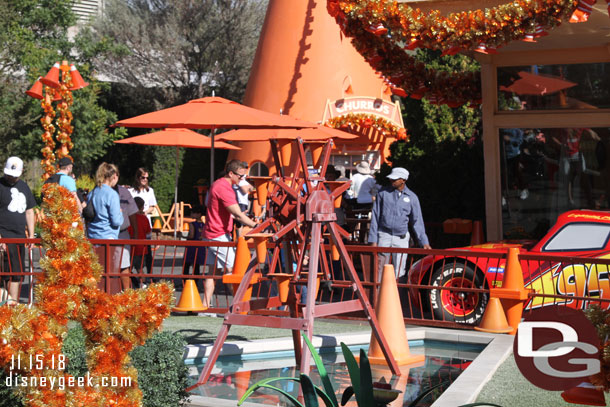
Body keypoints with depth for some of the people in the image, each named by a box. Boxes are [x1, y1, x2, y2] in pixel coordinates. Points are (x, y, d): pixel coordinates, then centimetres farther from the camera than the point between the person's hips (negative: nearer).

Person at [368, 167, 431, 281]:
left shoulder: (412, 197, 1)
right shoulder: (383, 192, 0)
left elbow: (417, 221, 6)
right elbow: (375, 217, 2)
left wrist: (424, 242, -1)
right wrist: (373, 240, -3)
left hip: (401, 238, 1)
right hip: (384, 236, -1)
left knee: (398, 271, 0)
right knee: (380, 269, -1)